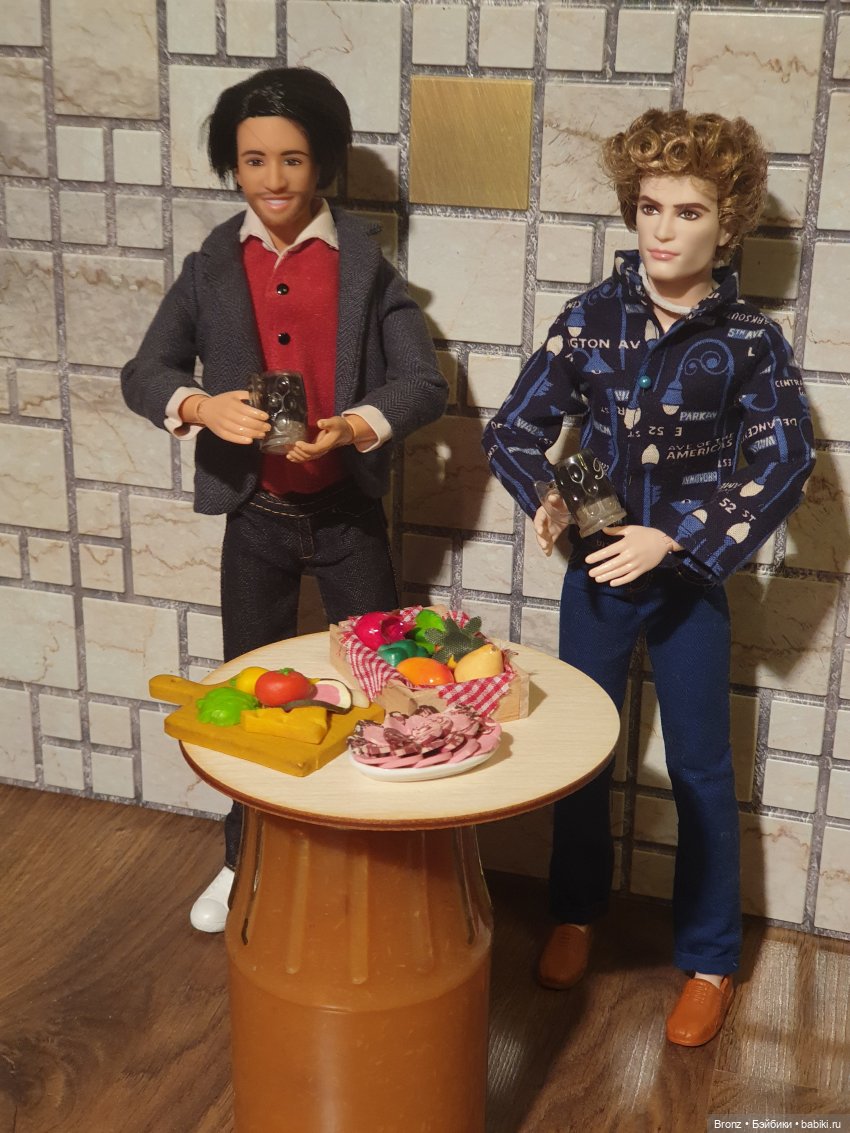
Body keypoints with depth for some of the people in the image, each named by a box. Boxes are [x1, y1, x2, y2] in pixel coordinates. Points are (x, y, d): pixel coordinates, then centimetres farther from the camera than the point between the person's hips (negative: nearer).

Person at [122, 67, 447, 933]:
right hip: (255, 518, 2)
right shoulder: (212, 266, 0)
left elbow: (424, 382, -10)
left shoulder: (365, 264, -5)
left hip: (346, 513, -1)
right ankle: (246, 862, 34)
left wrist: (352, 426, -29)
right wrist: (201, 406, -28)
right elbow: (142, 373, -6)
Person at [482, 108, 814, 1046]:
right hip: (595, 571, 2)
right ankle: (575, 914, 38)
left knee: (699, 772, 9)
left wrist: (673, 541, -24)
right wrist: (545, 500, -21)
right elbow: (512, 429, -1)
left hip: (687, 577, -2)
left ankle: (710, 961, 26)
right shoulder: (591, 317, -4)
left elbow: (784, 466, -16)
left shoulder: (749, 341, -10)